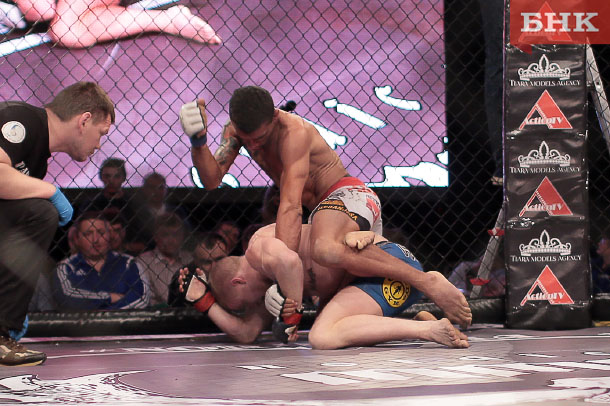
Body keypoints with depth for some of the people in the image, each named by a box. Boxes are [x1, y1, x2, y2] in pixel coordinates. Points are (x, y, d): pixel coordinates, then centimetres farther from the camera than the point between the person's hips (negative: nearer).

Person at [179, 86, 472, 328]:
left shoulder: (294, 131, -25)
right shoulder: (239, 128, -2)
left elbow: (291, 206, -32)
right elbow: (212, 179, -11)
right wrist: (198, 141, -30)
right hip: (324, 208, 9)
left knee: (324, 250, -42)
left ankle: (427, 282, -32)